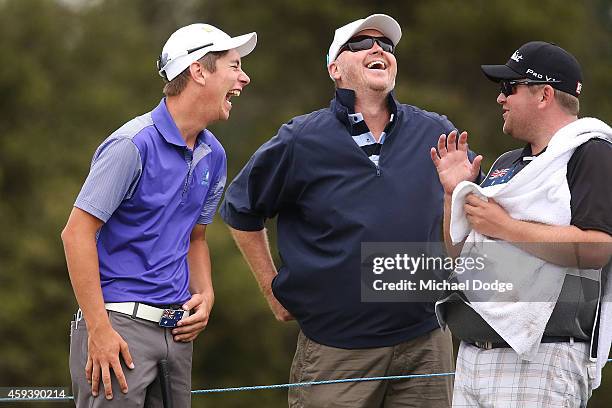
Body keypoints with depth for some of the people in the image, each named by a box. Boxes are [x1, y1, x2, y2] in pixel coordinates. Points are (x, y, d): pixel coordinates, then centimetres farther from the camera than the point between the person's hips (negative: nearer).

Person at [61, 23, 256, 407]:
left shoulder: (213, 155, 12)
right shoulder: (134, 144, -12)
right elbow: (77, 233, -14)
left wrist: (204, 295, 4)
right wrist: (99, 329, -19)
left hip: (176, 329, 8)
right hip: (120, 323, -7)